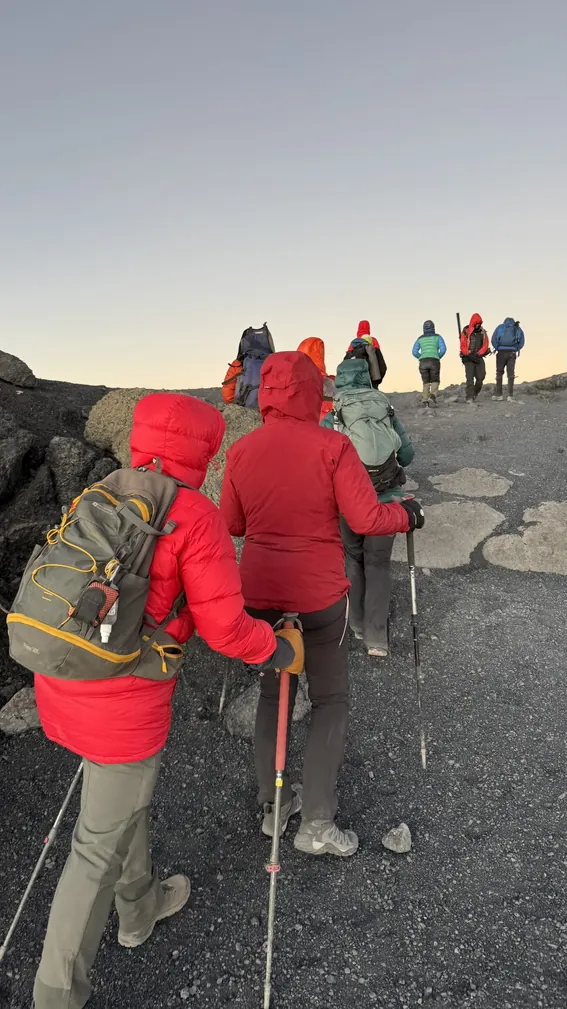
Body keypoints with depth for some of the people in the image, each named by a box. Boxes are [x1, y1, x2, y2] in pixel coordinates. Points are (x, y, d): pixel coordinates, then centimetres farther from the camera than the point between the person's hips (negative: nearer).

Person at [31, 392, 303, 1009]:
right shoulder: (195, 516, -14)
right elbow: (223, 625, -14)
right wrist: (280, 650, 5)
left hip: (58, 686, 8)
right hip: (123, 706, -8)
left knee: (131, 795, 30)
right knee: (100, 848, 12)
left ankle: (141, 908, 53)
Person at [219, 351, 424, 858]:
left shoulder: (241, 451, -3)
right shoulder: (332, 446, -14)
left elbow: (231, 524, 5)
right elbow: (366, 519, -14)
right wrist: (406, 514, 5)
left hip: (259, 593, 4)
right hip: (319, 595, -4)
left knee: (272, 692, 20)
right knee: (331, 701, 13)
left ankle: (273, 805, 32)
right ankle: (316, 823, 14)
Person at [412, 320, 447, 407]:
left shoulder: (420, 339, 17)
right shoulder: (437, 337, 12)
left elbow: (414, 352, 5)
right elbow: (443, 349, -1)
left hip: (423, 362, 2)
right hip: (434, 362, -2)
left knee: (426, 383, 18)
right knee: (435, 382, 11)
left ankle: (425, 400, -1)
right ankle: (432, 397, -18)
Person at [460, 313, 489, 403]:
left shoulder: (483, 332, 7)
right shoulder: (466, 332, -4)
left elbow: (485, 345, 3)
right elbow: (463, 347, -6)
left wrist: (478, 354, -12)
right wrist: (470, 355, -15)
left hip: (479, 357, 3)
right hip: (468, 358, -3)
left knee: (480, 377, -2)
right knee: (470, 378, -12)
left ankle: (475, 394, 21)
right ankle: (469, 398, -13)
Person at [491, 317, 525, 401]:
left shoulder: (500, 327, 10)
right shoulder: (517, 328, 12)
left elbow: (493, 339, 1)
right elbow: (522, 341, 4)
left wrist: (497, 348, 9)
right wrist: (516, 350, 11)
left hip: (501, 352, -1)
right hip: (512, 353, 1)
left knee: (499, 373, 9)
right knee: (511, 374, 4)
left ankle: (498, 394, 5)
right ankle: (510, 395, 0)